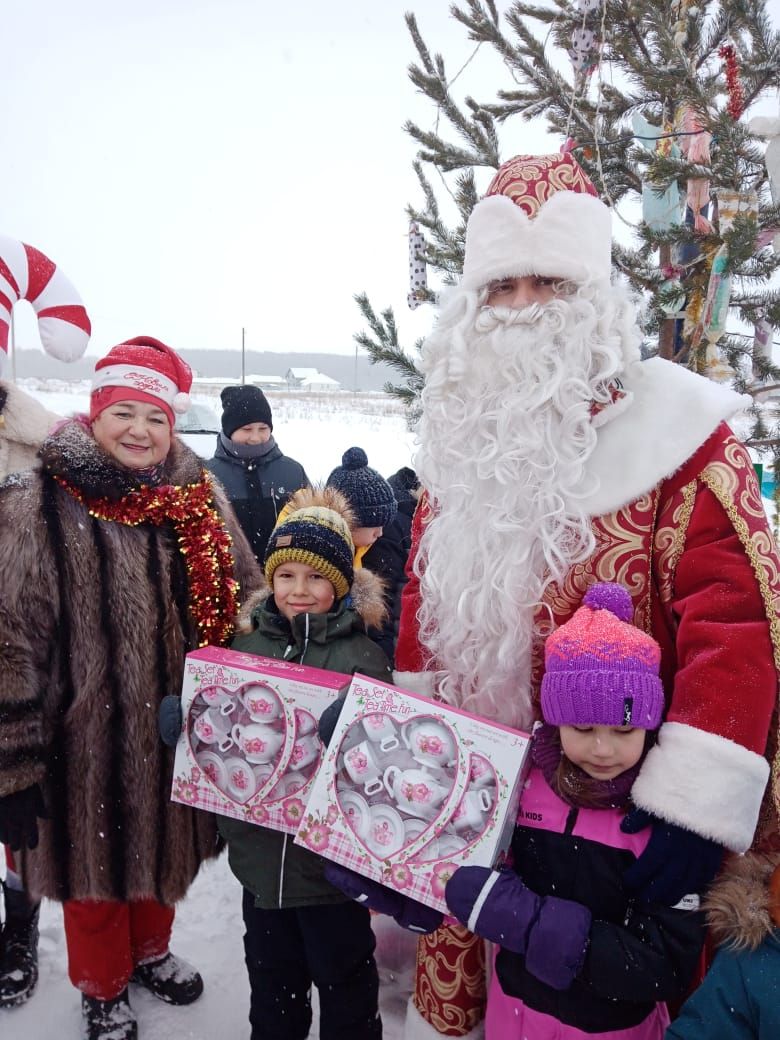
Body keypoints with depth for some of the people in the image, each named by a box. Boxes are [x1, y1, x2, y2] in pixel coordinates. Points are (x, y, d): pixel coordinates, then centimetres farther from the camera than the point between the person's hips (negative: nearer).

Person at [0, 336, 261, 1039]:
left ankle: (150, 950, 54)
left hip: (180, 735, 4)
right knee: (97, 865, 18)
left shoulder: (199, 498, -1)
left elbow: (247, 606, 7)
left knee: (165, 852, 24)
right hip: (88, 740, -3)